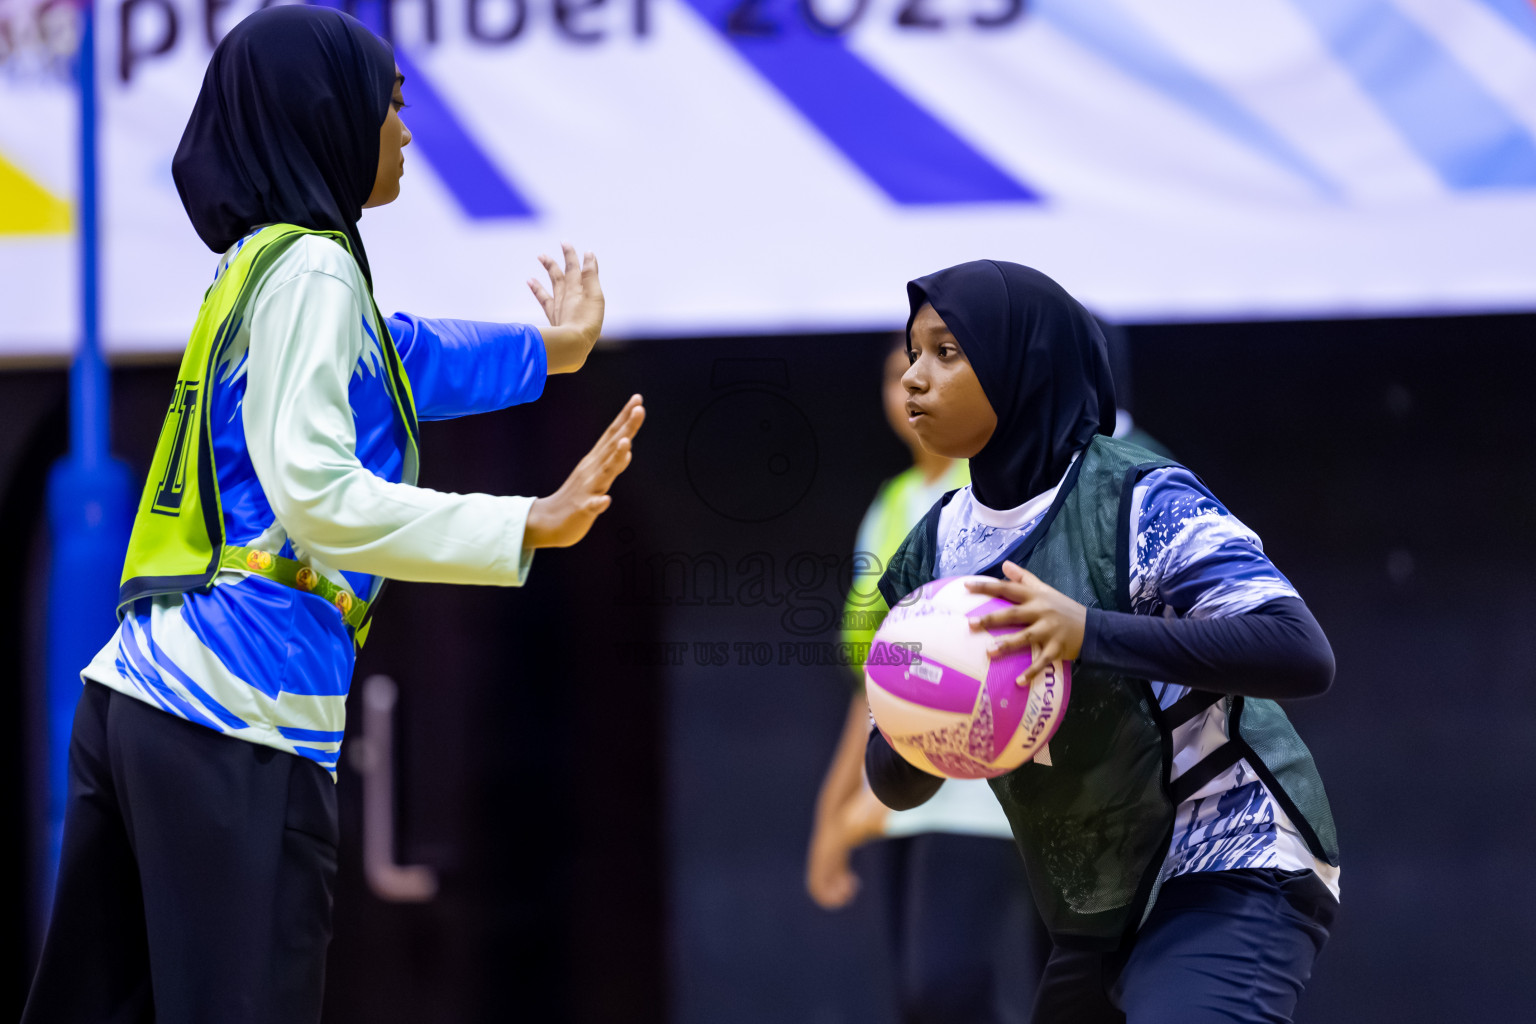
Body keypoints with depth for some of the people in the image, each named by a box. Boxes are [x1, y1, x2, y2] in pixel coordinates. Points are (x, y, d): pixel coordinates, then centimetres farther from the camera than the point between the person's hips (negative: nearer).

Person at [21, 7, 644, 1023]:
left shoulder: (258, 263, 19)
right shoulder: (309, 268, -6)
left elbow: (399, 355, 38)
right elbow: (316, 495, -18)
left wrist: (550, 347, 53)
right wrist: (526, 527, -22)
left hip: (134, 698, 9)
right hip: (236, 725, -9)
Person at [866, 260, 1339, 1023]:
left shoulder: (1141, 502, -14)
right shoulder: (934, 550, 5)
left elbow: (1303, 656, -26)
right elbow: (892, 782, 8)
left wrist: (1090, 631, -35)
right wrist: (921, 741, -17)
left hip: (1230, 878, -7)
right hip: (1096, 920, 8)